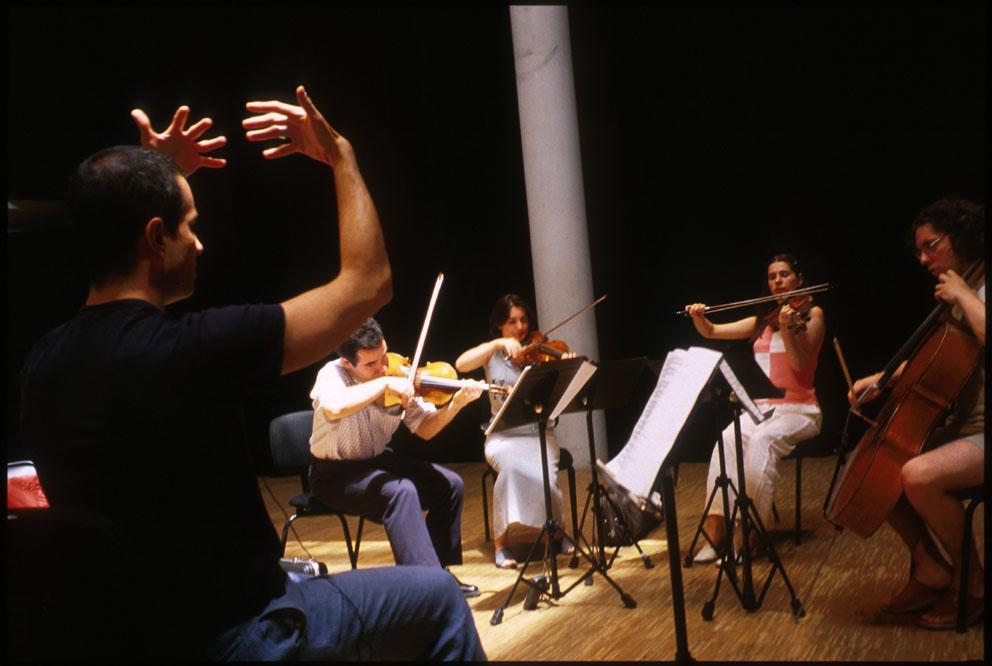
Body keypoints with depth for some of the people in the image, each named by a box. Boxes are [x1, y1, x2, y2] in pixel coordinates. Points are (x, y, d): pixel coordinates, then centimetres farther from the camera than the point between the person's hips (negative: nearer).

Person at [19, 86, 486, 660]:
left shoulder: (42, 365, -5)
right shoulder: (193, 349, -28)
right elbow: (369, 283, -16)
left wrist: (162, 178, 15)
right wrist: (340, 154, -6)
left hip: (122, 634, 8)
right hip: (224, 636, -7)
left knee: (303, 576, 35)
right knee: (436, 599, 12)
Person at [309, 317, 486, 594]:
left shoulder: (398, 377, -6)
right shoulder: (332, 375, -21)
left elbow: (424, 428, -4)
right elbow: (334, 408, -46)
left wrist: (456, 403, -21)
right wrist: (384, 383, -39)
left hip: (377, 461, 7)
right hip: (336, 473, -6)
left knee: (450, 485, -5)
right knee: (401, 490, -32)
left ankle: (439, 569, 7)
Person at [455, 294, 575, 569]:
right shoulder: (493, 352, 6)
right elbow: (460, 364, -14)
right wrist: (498, 343, -22)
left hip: (540, 433, 1)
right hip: (504, 435, -1)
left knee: (543, 470, -31)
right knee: (512, 465, -34)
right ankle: (501, 541, -21)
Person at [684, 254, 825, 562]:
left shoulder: (811, 314, 1)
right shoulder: (762, 321, 15)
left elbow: (800, 363, -12)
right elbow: (712, 333, 15)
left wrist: (786, 329, -27)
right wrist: (698, 317, -6)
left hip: (798, 411, -4)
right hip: (762, 407, 4)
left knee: (760, 441, -34)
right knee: (728, 439, -27)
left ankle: (747, 533, -29)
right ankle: (716, 530, -29)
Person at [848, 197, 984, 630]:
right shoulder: (954, 295, 14)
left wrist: (964, 297, -21)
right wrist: (881, 379, 8)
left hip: (982, 431, -10)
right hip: (960, 426, 10)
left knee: (918, 475, -32)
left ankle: (971, 583, -9)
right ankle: (930, 568, 10)